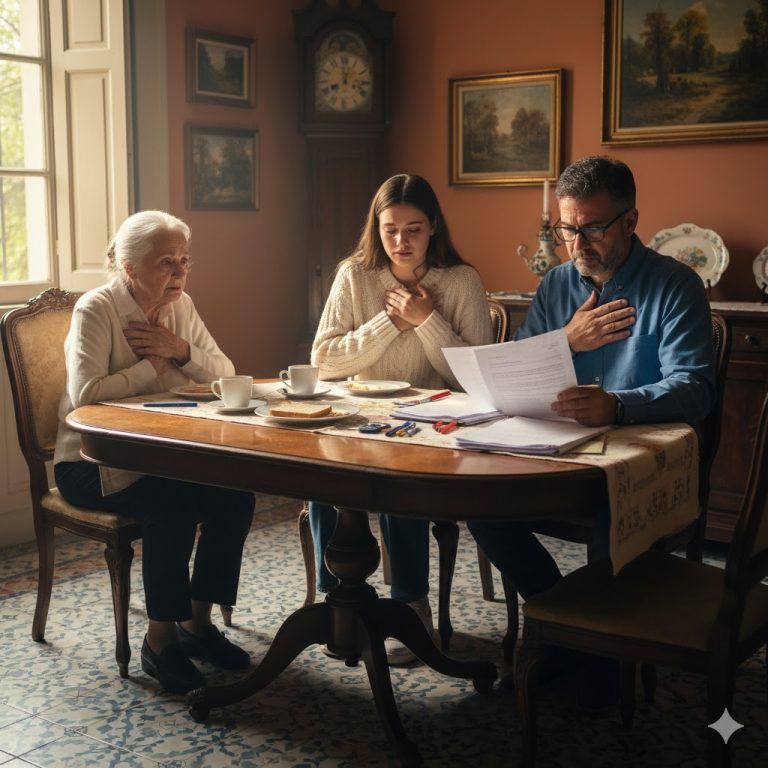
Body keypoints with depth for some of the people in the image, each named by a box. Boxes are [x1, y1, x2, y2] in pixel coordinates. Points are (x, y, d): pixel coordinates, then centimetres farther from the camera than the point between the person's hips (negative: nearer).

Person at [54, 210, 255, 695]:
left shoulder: (181, 306, 6)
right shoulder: (96, 309, -13)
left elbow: (225, 373, 2)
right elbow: (85, 392, -27)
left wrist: (181, 351, -16)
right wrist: (153, 366, -16)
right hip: (91, 463, -6)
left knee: (236, 493, -19)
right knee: (174, 503, -32)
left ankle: (198, 622, -2)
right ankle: (160, 640, -15)